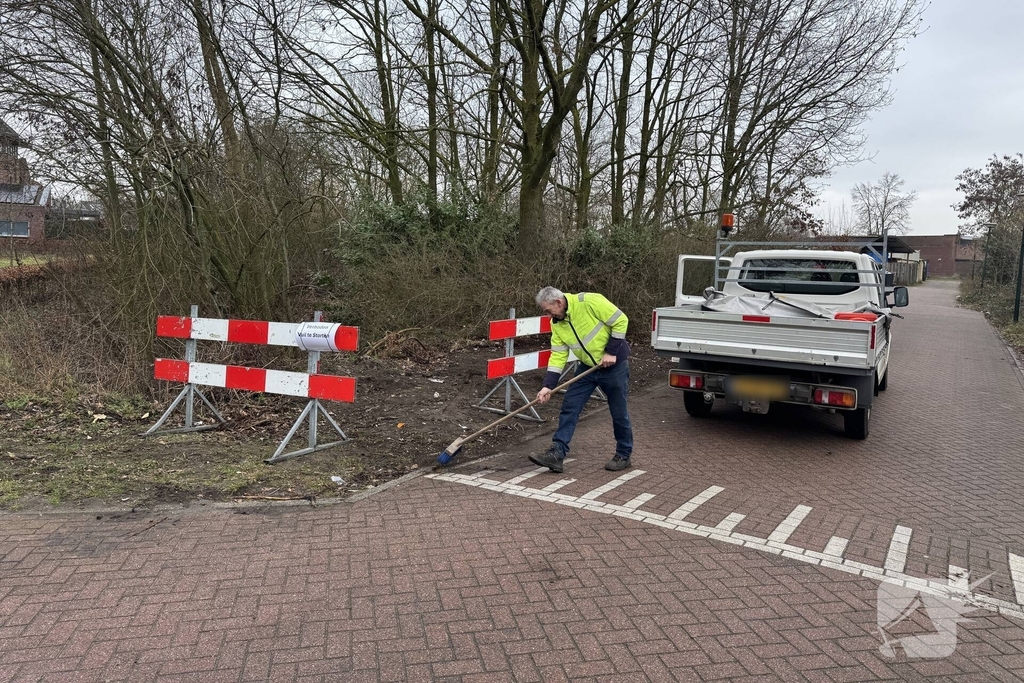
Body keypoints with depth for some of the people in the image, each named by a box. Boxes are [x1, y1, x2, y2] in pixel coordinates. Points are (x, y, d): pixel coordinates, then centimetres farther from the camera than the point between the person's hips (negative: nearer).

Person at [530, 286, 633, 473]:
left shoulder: (589, 302, -24)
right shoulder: (557, 324, -4)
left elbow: (621, 321, -20)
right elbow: (558, 356, -4)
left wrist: (611, 352, -19)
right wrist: (548, 386, -12)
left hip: (614, 365, -6)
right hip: (587, 367, 6)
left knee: (619, 413, 6)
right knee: (569, 407, -2)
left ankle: (624, 455, 25)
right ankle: (557, 454, 0)